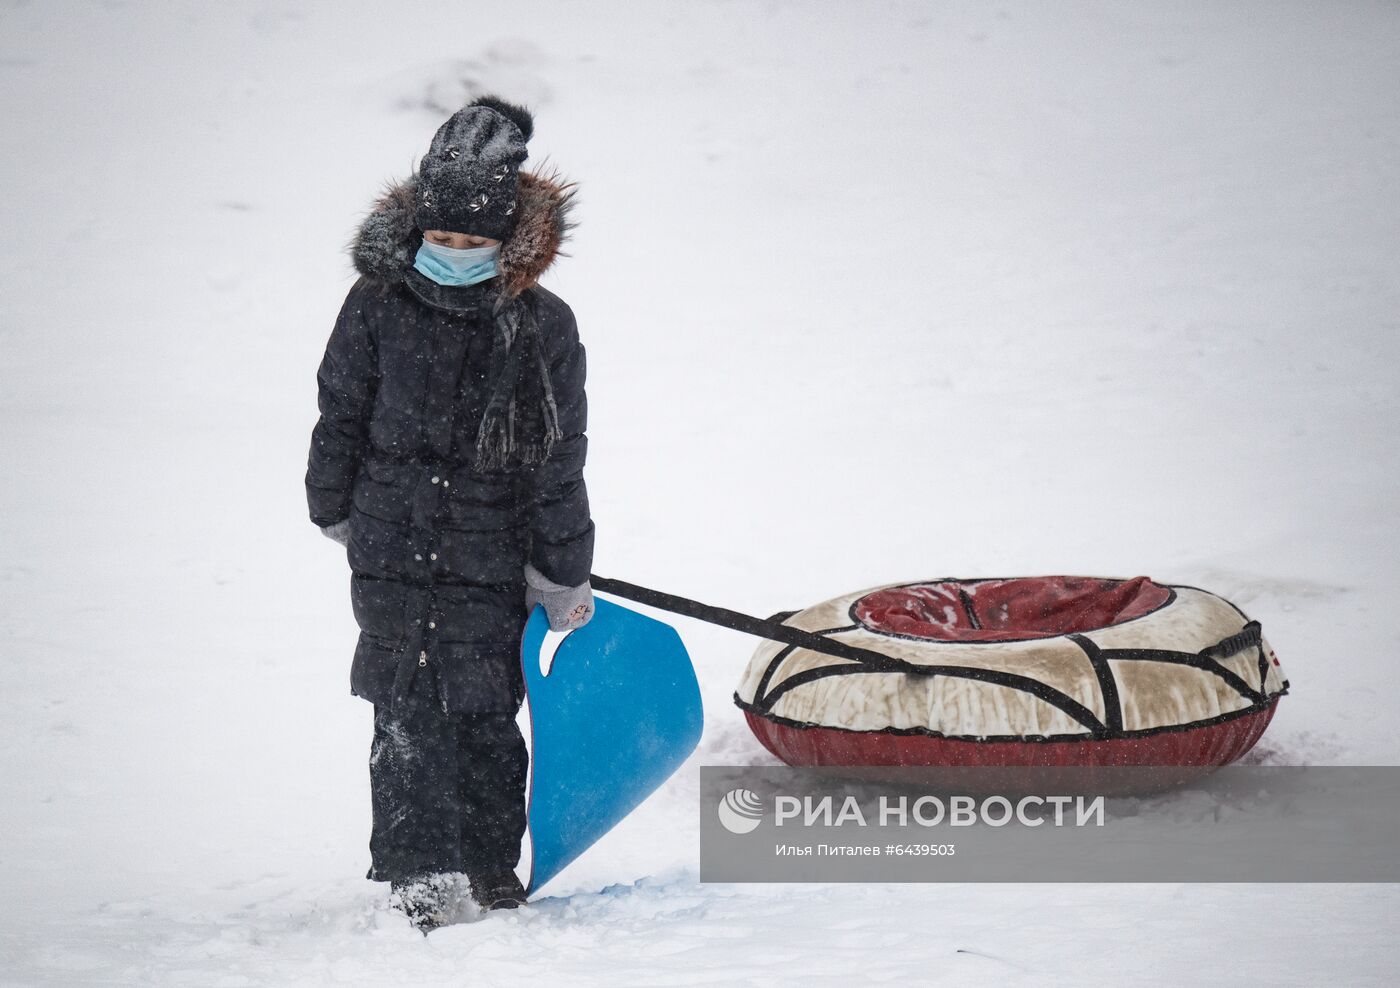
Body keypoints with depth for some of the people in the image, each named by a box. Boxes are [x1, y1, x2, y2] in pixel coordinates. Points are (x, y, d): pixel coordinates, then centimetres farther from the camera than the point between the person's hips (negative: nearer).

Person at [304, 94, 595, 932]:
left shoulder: (542, 327, -6)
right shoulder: (378, 307, -5)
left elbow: (558, 458, 1)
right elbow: (340, 416, 7)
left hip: (493, 558, 0)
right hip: (392, 553, 0)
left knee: (486, 718, 4)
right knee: (408, 715, -2)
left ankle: (494, 868, 18)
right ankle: (419, 877, 3)